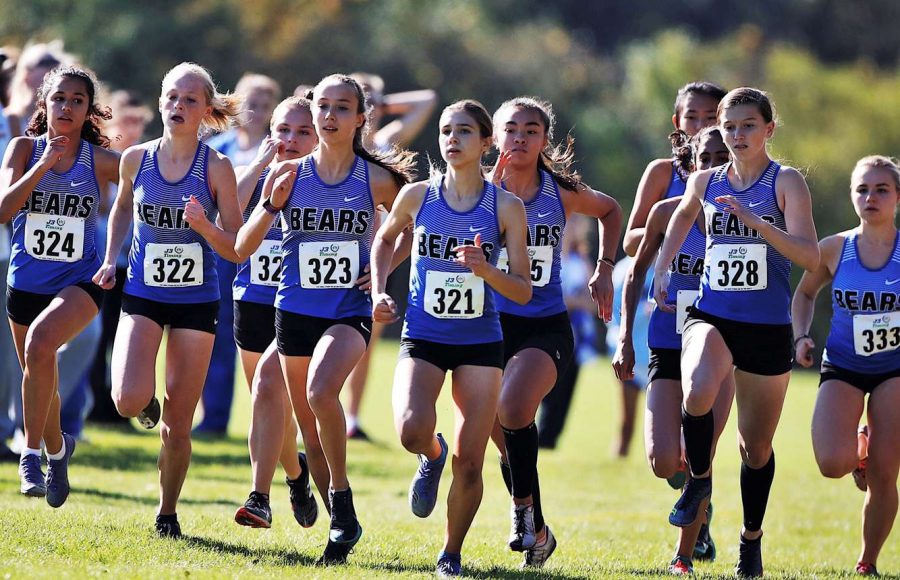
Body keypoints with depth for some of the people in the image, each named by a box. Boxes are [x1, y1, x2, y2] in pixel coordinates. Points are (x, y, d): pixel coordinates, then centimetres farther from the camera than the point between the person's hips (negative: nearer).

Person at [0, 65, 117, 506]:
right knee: (39, 377, 16)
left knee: (40, 342, -32)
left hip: (79, 282, -3)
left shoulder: (100, 160, -5)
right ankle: (57, 450, 45)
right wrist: (44, 164, -20)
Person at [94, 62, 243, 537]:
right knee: (129, 402, -21)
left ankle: (167, 512, 22)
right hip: (142, 296, 1)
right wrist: (110, 260, 9)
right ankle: (148, 404, 16)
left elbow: (237, 251, -7)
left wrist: (204, 227, -25)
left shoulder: (216, 168, -8)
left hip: (196, 302, -1)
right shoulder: (136, 159, -1)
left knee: (178, 425, 1)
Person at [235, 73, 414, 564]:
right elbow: (242, 248, 1)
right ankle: (340, 523, 28)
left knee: (321, 391, -31)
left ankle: (342, 502, -17)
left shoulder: (377, 179, -4)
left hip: (350, 311, -3)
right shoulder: (288, 176, 1)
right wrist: (271, 205, -16)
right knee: (310, 429, 10)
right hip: (295, 310, 4)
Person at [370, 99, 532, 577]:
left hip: (480, 344, 0)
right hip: (422, 338, 0)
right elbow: (385, 238, 21)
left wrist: (485, 270, -22)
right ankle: (432, 456, 11)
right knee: (412, 431, -26)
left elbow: (523, 291, -4)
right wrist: (378, 292, 9)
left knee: (469, 463, -4)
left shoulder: (506, 207, -4)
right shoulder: (417, 196, -1)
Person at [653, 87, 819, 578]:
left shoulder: (786, 183, -5)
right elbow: (682, 217, 31)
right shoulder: (705, 182, 6)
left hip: (767, 329, -1)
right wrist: (661, 271, 20)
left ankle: (751, 539, 30)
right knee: (699, 392, -31)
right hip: (711, 318, 1)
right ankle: (699, 481, -5)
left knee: (757, 445, 9)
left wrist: (755, 221, -28)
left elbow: (810, 257, -18)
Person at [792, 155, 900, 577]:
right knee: (833, 464, -20)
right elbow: (805, 292, 15)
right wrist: (802, 336, 0)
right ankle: (860, 450, 18)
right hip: (842, 368, 1)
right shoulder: (834, 249, -4)